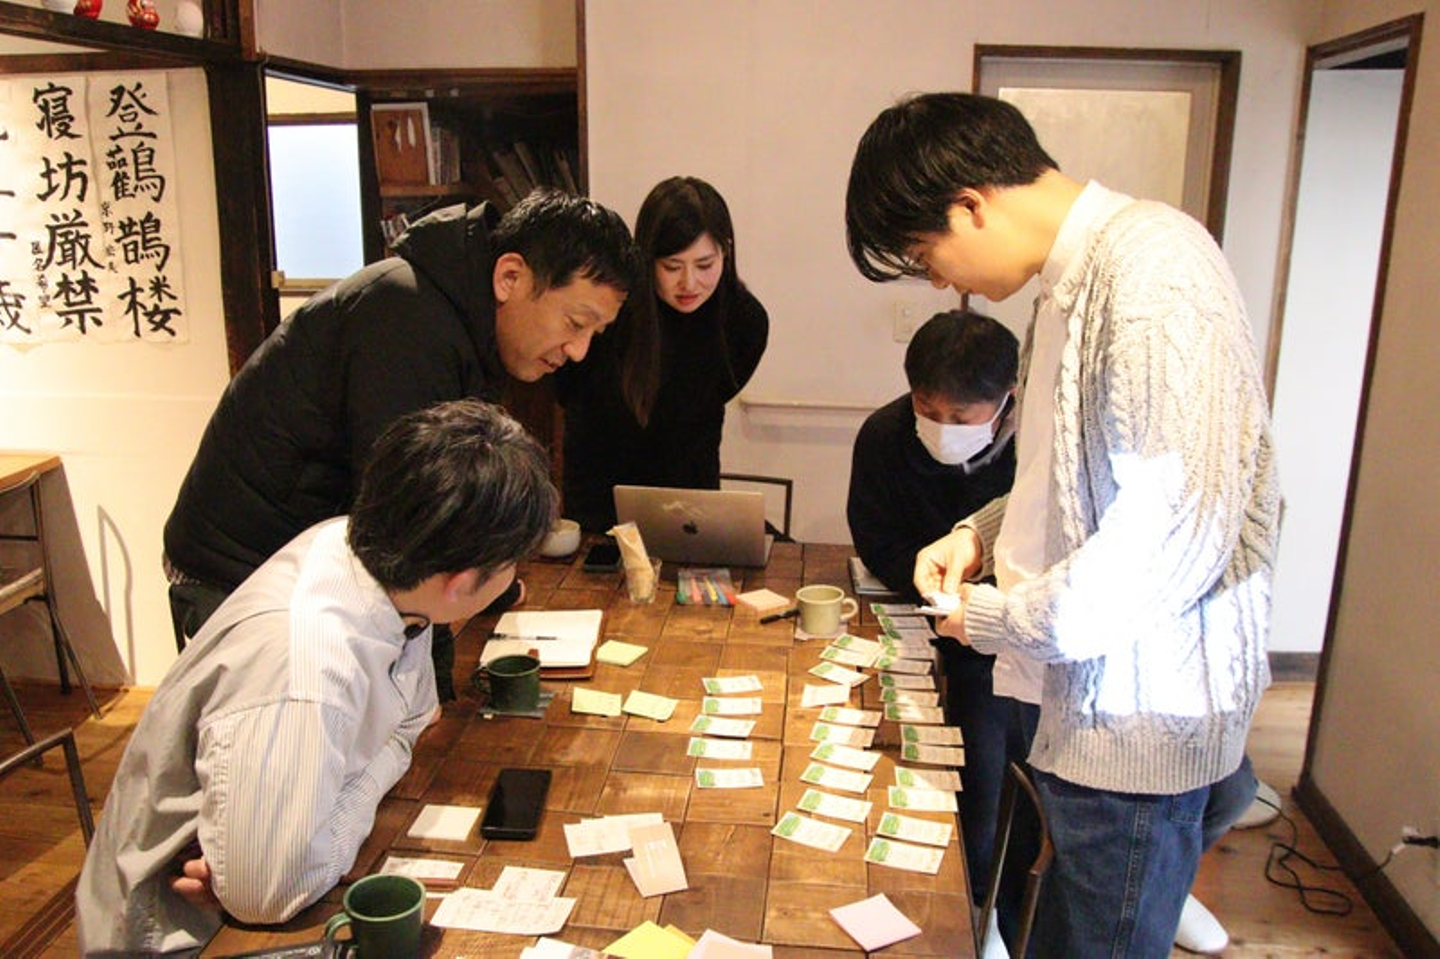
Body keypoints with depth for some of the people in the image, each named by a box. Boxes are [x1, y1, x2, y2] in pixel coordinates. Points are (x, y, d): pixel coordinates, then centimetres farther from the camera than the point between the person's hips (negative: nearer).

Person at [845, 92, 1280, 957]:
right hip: (1093, 696, 9)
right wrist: (983, 533, 5)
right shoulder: (1076, 278, 9)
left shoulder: (1155, 277, -22)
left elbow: (1176, 532, -27)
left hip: (1144, 716, -9)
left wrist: (994, 620, -15)